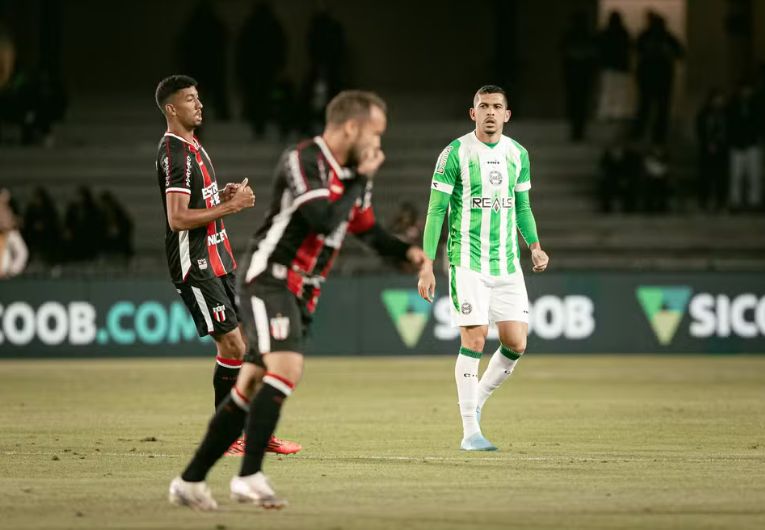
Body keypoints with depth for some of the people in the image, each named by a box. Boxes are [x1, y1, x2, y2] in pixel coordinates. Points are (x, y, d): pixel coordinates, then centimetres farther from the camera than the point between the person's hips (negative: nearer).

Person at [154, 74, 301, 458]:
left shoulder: (194, 148, 16)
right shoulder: (174, 153, -16)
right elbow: (177, 218, -23)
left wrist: (225, 194, 8)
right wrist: (230, 206, -19)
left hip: (217, 261, 10)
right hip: (195, 265, -10)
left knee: (232, 346, 9)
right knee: (233, 346, -10)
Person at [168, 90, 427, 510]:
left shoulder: (352, 174, 13)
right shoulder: (302, 161, -15)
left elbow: (367, 229, 26)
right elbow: (324, 221, -26)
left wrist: (406, 251, 8)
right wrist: (360, 178, -15)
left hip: (302, 293, 9)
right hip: (270, 280, -9)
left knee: (249, 390, 6)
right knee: (286, 369, -26)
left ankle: (190, 481, 10)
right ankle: (249, 476, -25)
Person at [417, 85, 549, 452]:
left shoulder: (517, 154, 10)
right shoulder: (455, 154, -5)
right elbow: (436, 210, -3)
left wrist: (535, 246, 4)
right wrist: (427, 265, -8)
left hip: (507, 265, 5)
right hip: (467, 262, -5)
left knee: (516, 343, -2)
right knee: (474, 339, -11)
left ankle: (477, 400, 23)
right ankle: (470, 431, -5)